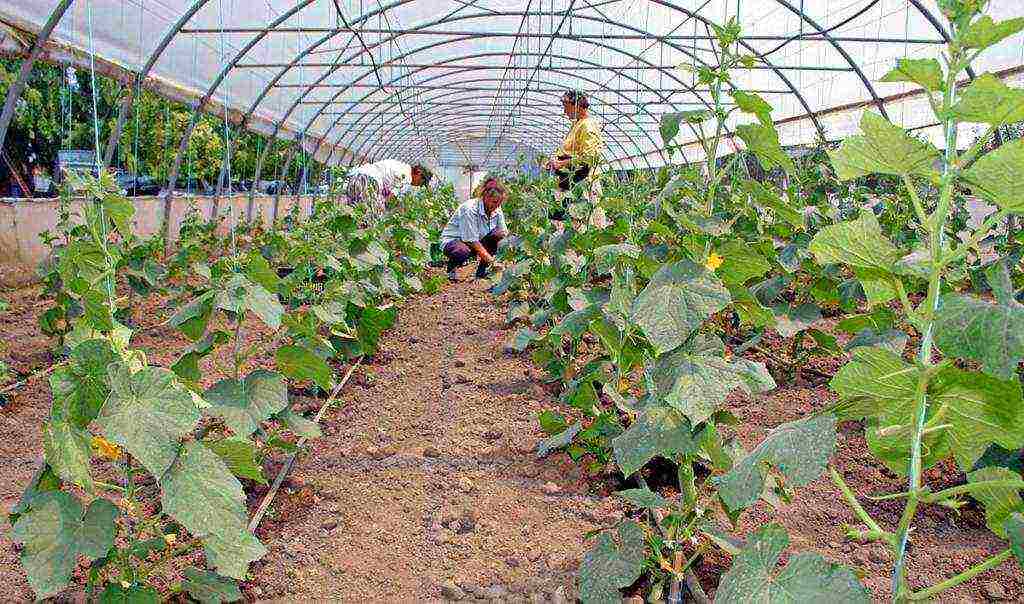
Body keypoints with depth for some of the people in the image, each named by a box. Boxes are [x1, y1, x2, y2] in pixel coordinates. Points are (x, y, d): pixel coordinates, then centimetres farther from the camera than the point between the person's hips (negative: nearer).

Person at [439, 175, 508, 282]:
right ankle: (451, 268, -5)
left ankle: (482, 270, -6)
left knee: (498, 234, -19)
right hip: (452, 241, -6)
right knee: (463, 251, -42)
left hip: (476, 242, 7)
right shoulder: (470, 209, -26)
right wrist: (491, 261, -31)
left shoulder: (497, 211, -6)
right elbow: (472, 241, -28)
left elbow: (505, 233, -2)